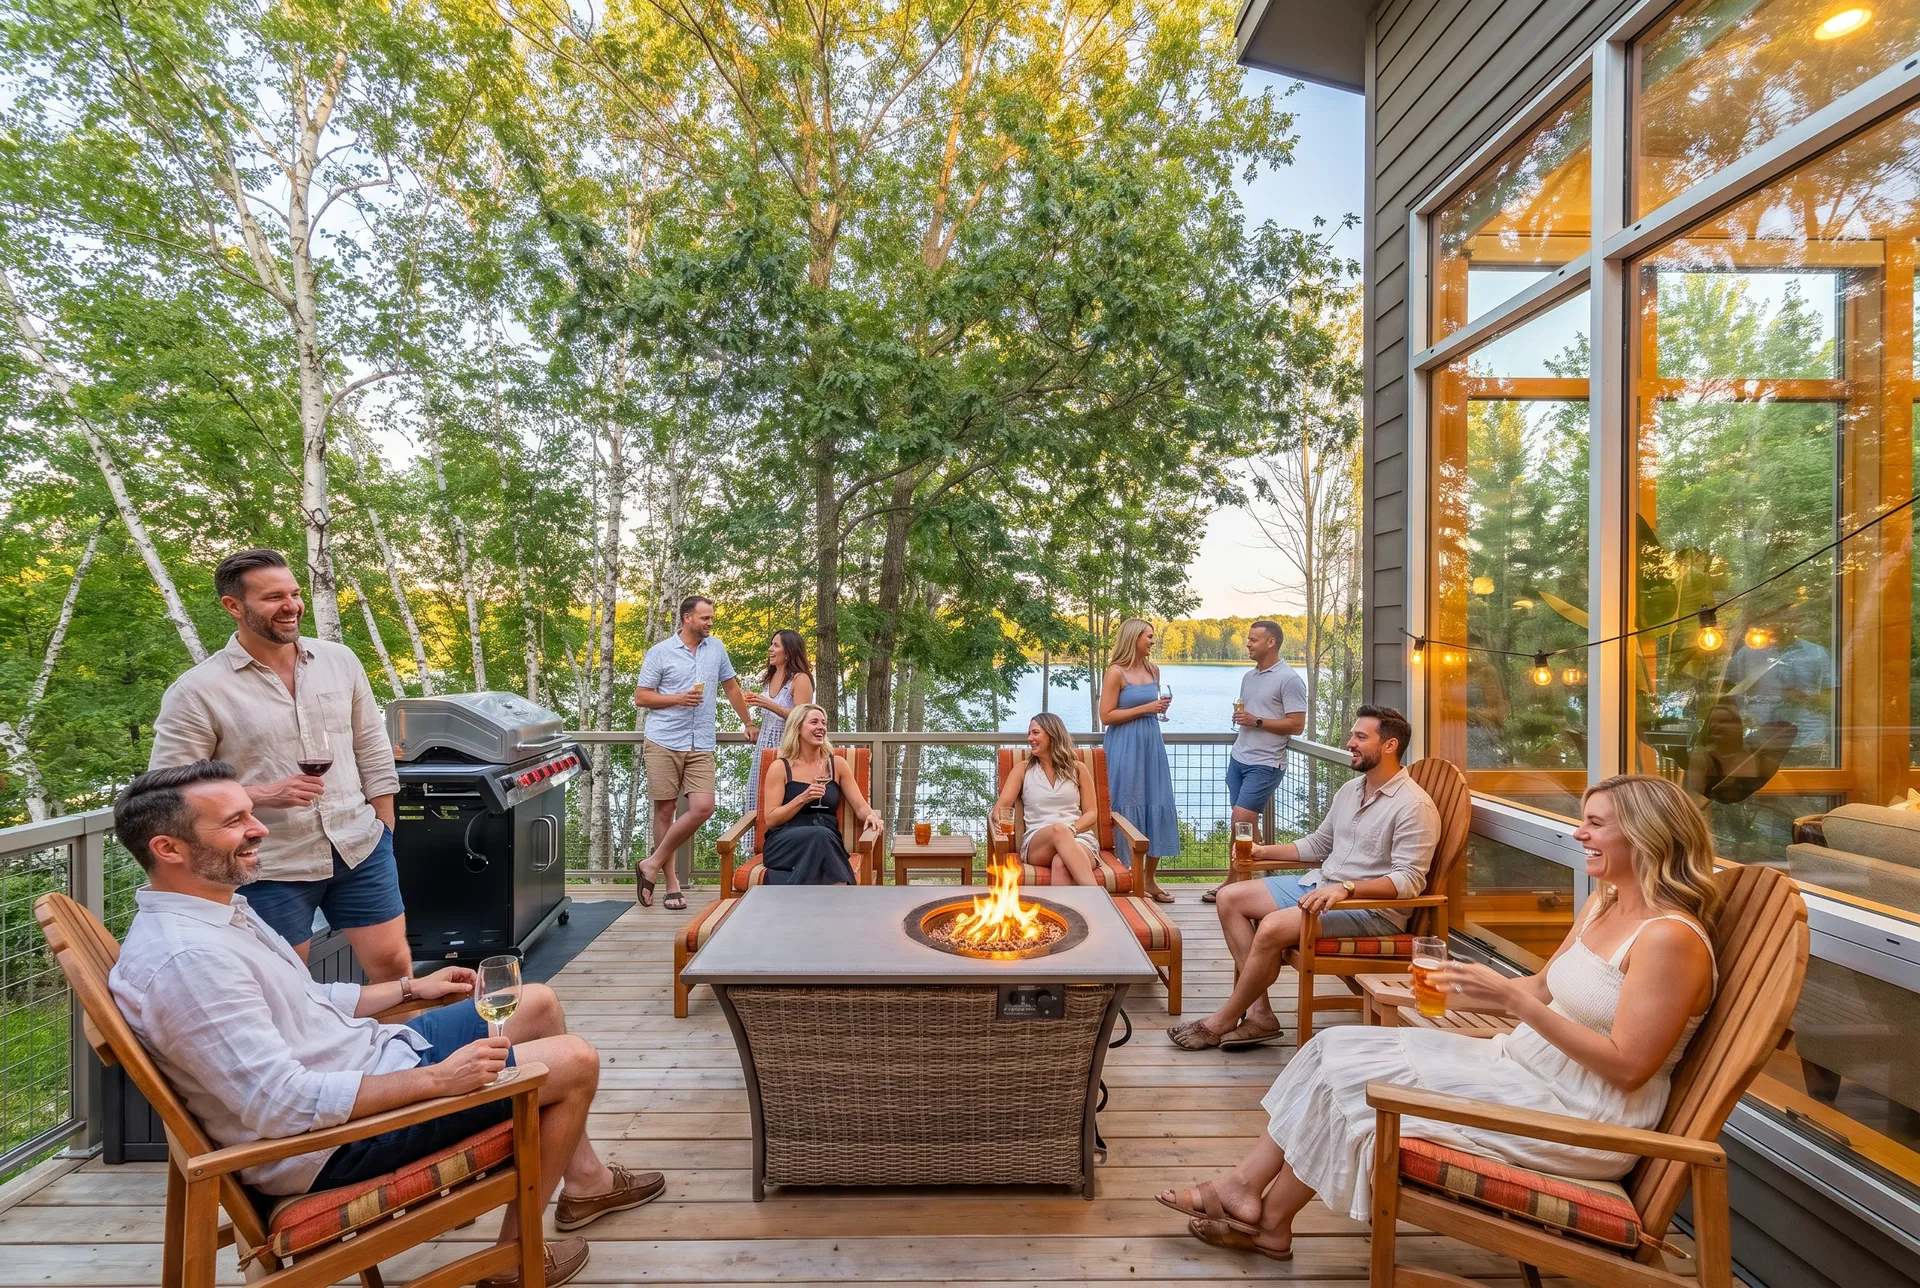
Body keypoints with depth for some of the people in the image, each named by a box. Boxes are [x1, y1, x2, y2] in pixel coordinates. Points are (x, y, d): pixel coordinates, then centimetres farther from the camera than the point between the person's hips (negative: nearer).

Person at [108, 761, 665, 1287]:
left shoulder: (219, 906, 4)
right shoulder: (185, 957, -29)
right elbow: (282, 1106, -32)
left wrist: (411, 988, 15)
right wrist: (438, 1078, -29)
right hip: (344, 1134, -10)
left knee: (538, 1002, 14)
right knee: (576, 1062, -8)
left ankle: (587, 1180, 30)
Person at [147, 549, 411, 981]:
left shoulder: (340, 660, 4)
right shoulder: (196, 692, -9)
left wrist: (385, 828, 8)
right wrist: (262, 795, -20)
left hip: (360, 848, 3)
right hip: (270, 869, -3)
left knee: (393, 962, 9)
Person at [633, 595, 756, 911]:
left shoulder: (716, 649, 11)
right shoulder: (659, 653, 0)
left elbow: (731, 686, 22)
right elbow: (640, 696, 1)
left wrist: (748, 722, 26)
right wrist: (678, 699, -12)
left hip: (701, 746, 3)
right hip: (663, 743, -3)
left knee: (703, 808, -9)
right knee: (664, 811, 1)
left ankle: (653, 865, 6)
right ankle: (671, 882, 12)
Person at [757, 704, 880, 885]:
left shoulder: (837, 764, 14)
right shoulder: (780, 767, 6)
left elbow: (860, 807, 11)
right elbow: (770, 820, 1)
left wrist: (871, 816, -13)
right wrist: (802, 799, -13)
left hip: (827, 843, 1)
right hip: (786, 844, -1)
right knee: (820, 835, -36)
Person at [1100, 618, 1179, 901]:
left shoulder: (1153, 670, 11)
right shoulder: (1116, 672, -9)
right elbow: (1106, 716, -13)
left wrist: (1160, 708, 5)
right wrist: (1145, 709, -14)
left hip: (1152, 744, 7)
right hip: (1125, 747, -7)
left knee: (1158, 807, 6)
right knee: (1129, 809, -1)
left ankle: (1149, 880, 17)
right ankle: (1129, 879, 10)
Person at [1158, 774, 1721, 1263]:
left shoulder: (1669, 937, -19)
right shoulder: (1604, 904, 9)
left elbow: (1628, 1067, -22)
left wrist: (1511, 999, -26)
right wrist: (1461, 991, 1)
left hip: (1583, 1121, -9)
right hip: (1521, 1066, 9)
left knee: (1356, 1077, -14)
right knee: (1338, 1046, -4)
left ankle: (1270, 1221, 6)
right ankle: (1245, 1186, 1)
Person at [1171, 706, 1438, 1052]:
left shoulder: (1414, 806, -15)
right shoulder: (1350, 789, 13)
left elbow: (1409, 880, -21)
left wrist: (1345, 889, -33)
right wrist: (1263, 851, 9)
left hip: (1374, 907, -9)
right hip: (1322, 883, 10)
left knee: (1274, 928, -30)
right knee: (1230, 898, -3)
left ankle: (1222, 1022, -10)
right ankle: (1260, 1013, -9)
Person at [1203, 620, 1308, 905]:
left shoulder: (1289, 679, -9)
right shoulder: (1248, 677, 16)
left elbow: (1297, 725, -13)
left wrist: (1257, 721, -17)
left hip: (1265, 764, -7)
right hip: (1238, 759, 7)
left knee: (1242, 820, -11)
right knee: (1247, 824, 8)